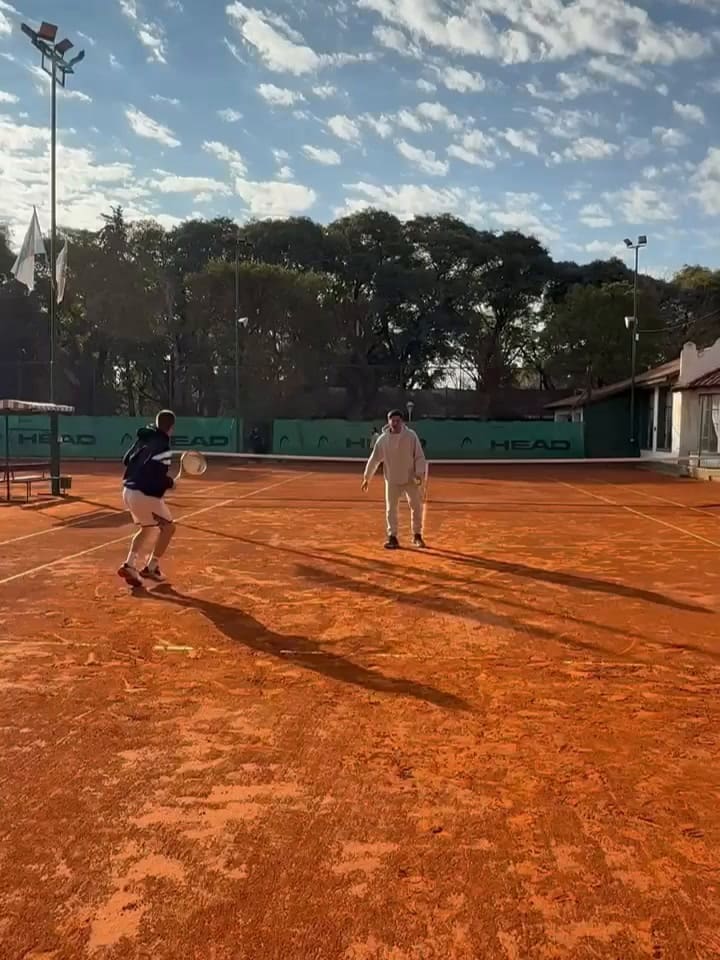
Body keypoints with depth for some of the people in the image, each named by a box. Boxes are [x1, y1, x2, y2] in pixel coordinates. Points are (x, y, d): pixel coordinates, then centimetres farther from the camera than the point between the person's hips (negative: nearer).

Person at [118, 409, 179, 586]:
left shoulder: (143, 439, 9)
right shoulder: (163, 447, -17)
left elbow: (127, 460, 17)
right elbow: (155, 474, -26)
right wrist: (170, 482, -10)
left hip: (129, 491, 9)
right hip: (145, 495, -9)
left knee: (147, 529, 24)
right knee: (168, 527, 7)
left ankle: (130, 565, 17)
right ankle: (150, 568, 12)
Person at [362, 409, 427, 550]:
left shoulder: (411, 436, -8)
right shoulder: (383, 439, -4)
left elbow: (419, 457, -5)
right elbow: (374, 459, 3)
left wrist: (420, 473, -19)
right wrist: (367, 478, 5)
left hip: (411, 479, -1)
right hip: (392, 480, 1)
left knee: (417, 507, 4)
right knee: (391, 508, 0)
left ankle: (417, 535, 21)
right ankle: (392, 537, 9)